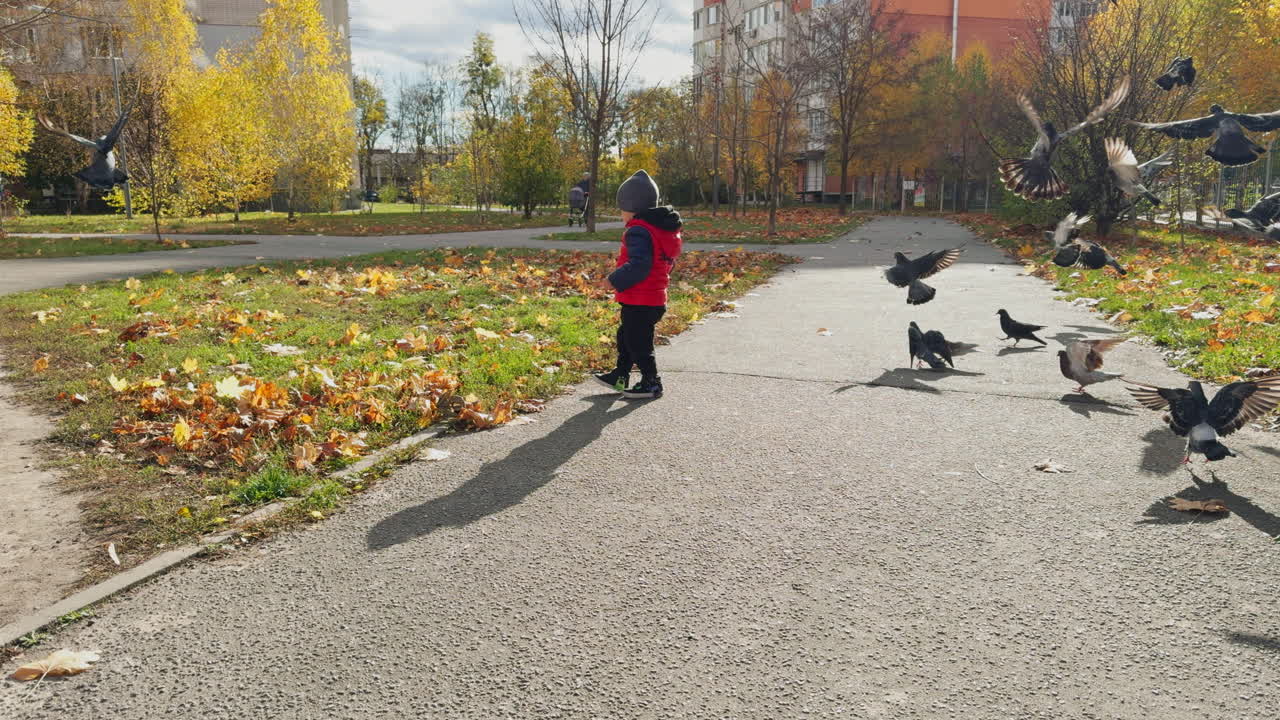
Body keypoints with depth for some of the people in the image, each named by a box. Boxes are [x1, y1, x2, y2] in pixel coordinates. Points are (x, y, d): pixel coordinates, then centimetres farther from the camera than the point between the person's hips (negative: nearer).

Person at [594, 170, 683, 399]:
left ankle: (651, 383, 11)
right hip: (656, 299, 10)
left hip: (638, 302, -10)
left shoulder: (639, 231, -20)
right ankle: (620, 376, 34)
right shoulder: (664, 230, 11)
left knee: (637, 343, 2)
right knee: (625, 337, 23)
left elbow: (638, 266, -30)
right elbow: (667, 263, 19)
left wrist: (615, 280, -19)